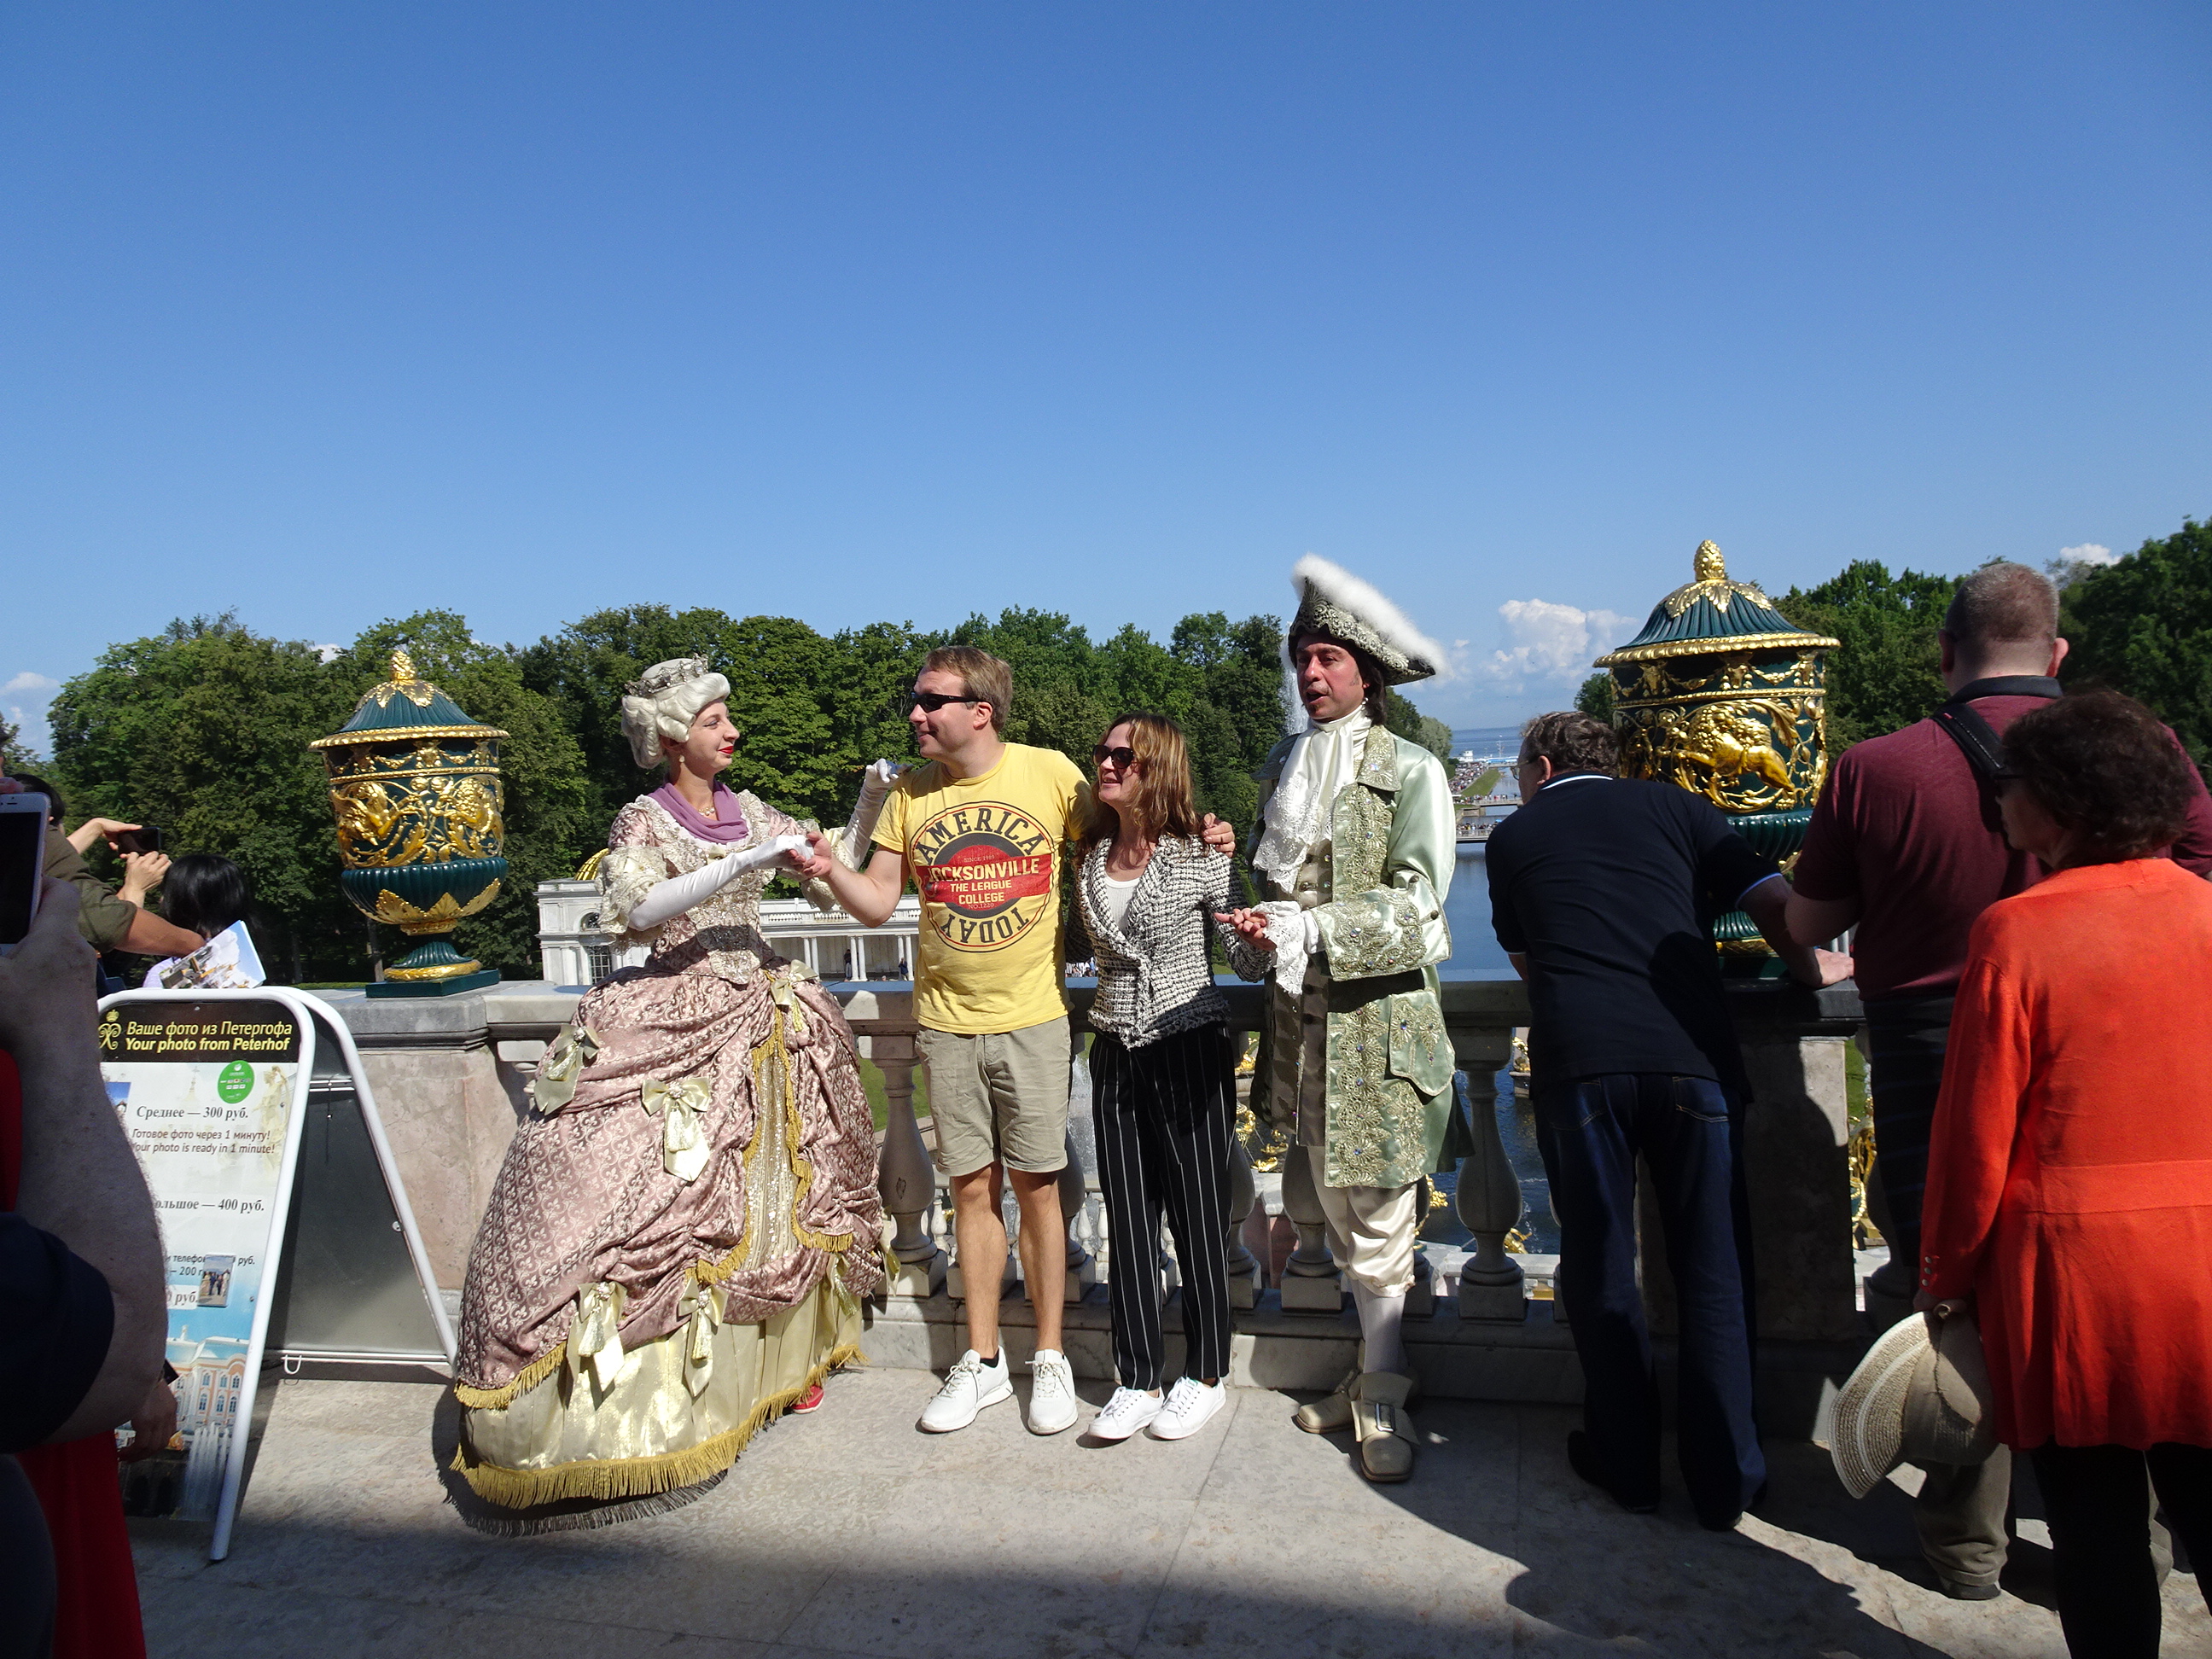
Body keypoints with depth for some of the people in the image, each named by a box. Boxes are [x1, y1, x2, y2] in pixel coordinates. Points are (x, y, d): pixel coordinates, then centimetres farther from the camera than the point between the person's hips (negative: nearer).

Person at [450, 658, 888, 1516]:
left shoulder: (748, 811, 11)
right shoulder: (643, 822, -3)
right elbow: (639, 913, -21)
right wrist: (742, 865, -26)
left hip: (759, 1013, 5)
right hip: (673, 1021, -5)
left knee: (763, 1194, 9)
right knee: (652, 1193, -11)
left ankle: (777, 1358, 21)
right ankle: (650, 1386, -2)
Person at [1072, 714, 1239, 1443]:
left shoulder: (1200, 856, -7)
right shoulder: (1090, 857, 7)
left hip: (1188, 1048, -5)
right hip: (1116, 1052, 5)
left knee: (1197, 1214, 5)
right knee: (1128, 1218, 9)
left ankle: (1205, 1375, 21)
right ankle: (1139, 1380, 19)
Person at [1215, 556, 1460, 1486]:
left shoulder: (1410, 772, -5)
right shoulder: (1282, 769, 13)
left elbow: (1413, 905, -12)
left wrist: (1305, 928, -18)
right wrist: (1258, 930, 1)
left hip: (1380, 1019, -5)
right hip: (1304, 1021, 6)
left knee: (1379, 1215, -1)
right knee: (1340, 1212, 12)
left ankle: (1380, 1396, 13)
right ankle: (1377, 1369, 26)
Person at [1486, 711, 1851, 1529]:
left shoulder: (1512, 837, 19)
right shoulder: (1673, 806, 17)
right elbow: (1776, 901, 9)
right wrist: (1812, 966, 27)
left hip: (1579, 1062, 0)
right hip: (1692, 1055, 1)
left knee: (1599, 1269, 13)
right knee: (1714, 1271, 12)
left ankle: (1626, 1463, 24)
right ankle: (1726, 1478, 20)